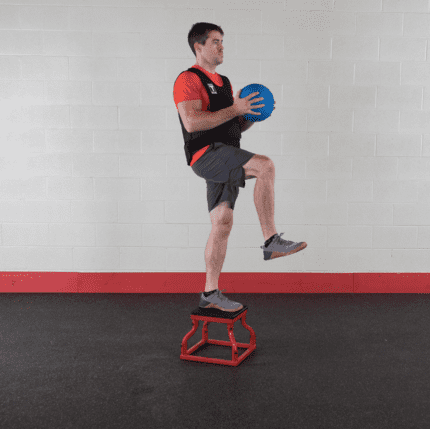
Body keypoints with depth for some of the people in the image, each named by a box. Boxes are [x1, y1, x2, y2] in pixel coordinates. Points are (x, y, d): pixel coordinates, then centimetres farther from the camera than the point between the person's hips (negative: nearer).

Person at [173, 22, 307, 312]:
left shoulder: (224, 83, 23)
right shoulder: (189, 80, -4)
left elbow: (236, 126, 25)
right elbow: (191, 122, -20)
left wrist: (252, 115, 4)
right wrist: (234, 109, -19)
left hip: (225, 160, 9)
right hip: (206, 155, -9)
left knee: (222, 223, 6)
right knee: (266, 166, -26)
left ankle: (210, 294, 13)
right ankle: (272, 241, -19)